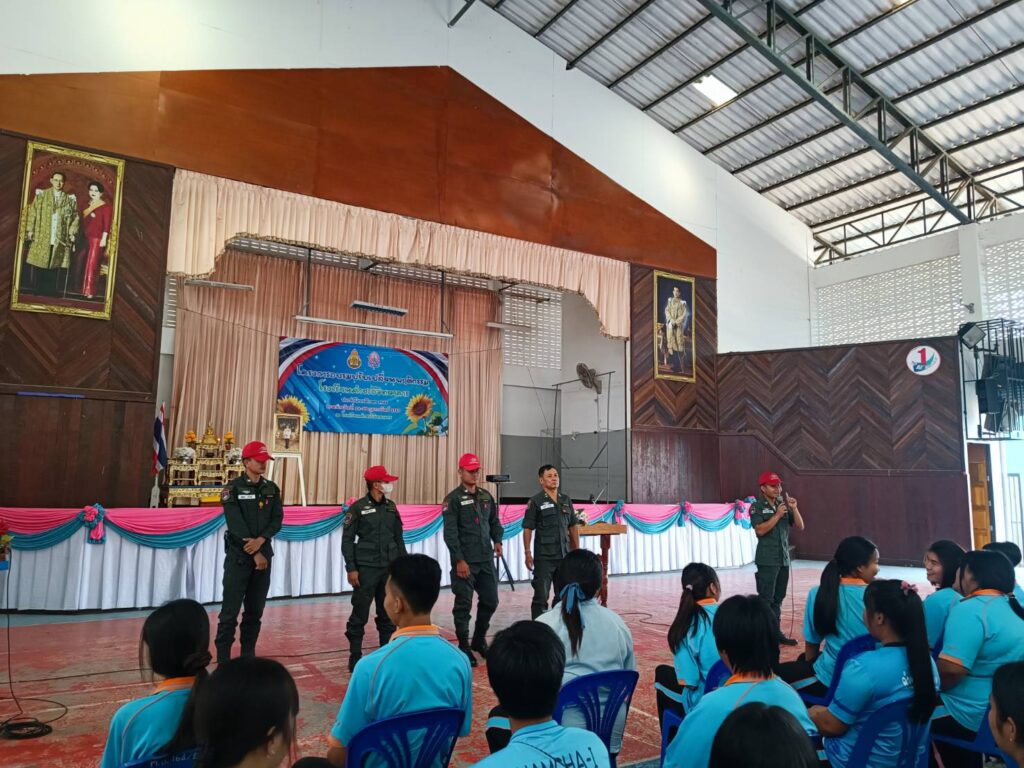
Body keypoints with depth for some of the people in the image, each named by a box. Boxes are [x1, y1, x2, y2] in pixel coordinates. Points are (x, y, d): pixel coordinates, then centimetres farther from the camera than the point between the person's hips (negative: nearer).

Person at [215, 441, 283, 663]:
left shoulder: (272, 489, 8)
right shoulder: (233, 488, -6)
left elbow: (277, 519, 1)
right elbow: (236, 525, -13)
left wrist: (260, 541, -17)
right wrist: (254, 554, -13)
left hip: (264, 554, 5)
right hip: (238, 556, -4)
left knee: (255, 610, 10)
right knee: (231, 611, -4)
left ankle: (248, 656, 20)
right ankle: (223, 659, 4)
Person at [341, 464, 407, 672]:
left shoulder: (391, 507, 8)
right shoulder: (358, 508, -6)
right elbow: (347, 540, -6)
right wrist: (351, 568, -11)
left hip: (389, 568, 5)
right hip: (366, 568, -5)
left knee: (388, 613, 10)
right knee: (360, 614, -1)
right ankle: (355, 657, 11)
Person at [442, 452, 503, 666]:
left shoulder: (486, 496, 11)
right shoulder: (453, 499, -8)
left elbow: (494, 522, 20)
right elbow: (450, 533, -12)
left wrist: (497, 540, 2)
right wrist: (459, 560, -16)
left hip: (486, 560, 6)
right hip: (465, 561, -6)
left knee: (490, 601, 11)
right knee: (464, 605, 2)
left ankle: (479, 640, 30)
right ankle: (464, 647, 15)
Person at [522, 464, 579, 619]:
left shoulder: (566, 500, 8)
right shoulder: (536, 501, -6)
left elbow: (572, 527, 13)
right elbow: (527, 529, -7)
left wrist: (577, 550, 10)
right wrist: (528, 553, -13)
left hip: (565, 555, 5)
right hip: (544, 556, -5)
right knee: (541, 595, -1)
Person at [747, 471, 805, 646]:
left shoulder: (784, 504, 10)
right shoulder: (757, 507, -5)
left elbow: (800, 526, 7)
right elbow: (760, 530, -17)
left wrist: (794, 508, -6)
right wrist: (777, 515, -19)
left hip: (784, 558, 5)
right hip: (767, 560, -5)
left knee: (778, 598, 10)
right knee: (766, 598, -5)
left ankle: (776, 631, 18)